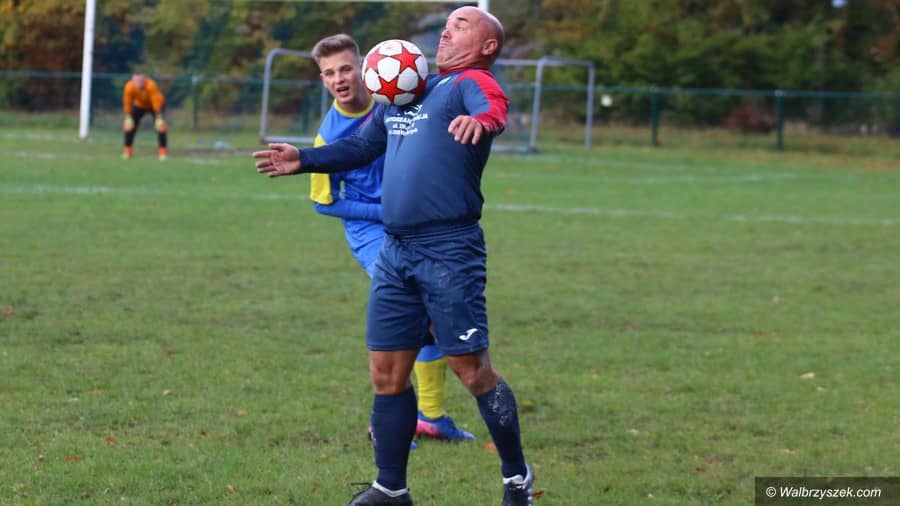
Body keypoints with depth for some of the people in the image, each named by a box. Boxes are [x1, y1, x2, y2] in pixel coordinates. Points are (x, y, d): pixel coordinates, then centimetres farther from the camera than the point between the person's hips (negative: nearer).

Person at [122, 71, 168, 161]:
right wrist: (128, 118, -20)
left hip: (153, 105, -3)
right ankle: (127, 150, 7)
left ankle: (163, 151, -9)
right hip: (139, 105, 3)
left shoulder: (151, 85, -38)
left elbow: (156, 102, -35)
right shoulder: (129, 87, -31)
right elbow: (127, 103, -20)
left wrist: (159, 118, -36)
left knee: (160, 126, -19)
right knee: (128, 126, -8)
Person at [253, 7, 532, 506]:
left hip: (449, 251, -7)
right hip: (395, 251, 7)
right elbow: (362, 146, 32)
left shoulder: (471, 82, -3)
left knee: (472, 369, -4)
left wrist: (481, 119, -50)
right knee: (387, 371, 8)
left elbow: (493, 108, -27)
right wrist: (304, 160, 26)